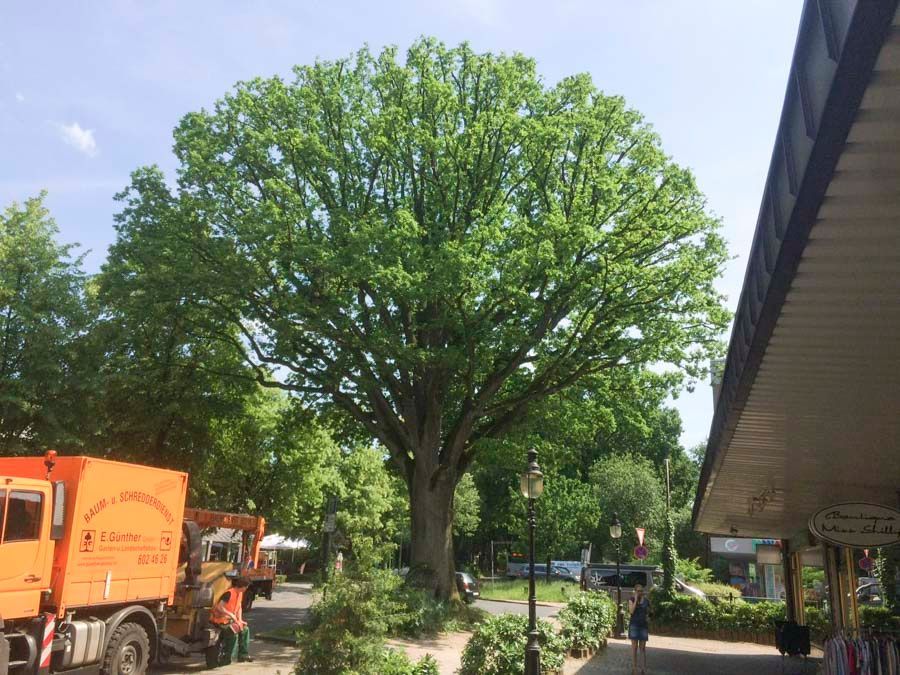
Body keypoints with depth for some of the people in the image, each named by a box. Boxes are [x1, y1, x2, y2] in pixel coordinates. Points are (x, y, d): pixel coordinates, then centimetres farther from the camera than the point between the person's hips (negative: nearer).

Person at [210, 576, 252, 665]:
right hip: (220, 620, -10)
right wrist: (231, 614, -24)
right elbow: (219, 607, -29)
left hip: (229, 619, 10)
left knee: (245, 629, 8)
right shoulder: (229, 593, -23)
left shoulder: (240, 593, 6)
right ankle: (226, 658, -15)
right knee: (233, 633, -25)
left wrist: (240, 619, 4)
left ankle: (243, 654, 14)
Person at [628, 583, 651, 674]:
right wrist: (636, 600, -16)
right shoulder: (631, 600, -3)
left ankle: (644, 667, 12)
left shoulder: (646, 600, 5)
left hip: (643, 625, 2)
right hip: (634, 625, -2)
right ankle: (634, 667, 5)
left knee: (643, 647, 4)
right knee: (634, 647, -1)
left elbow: (648, 613, 13)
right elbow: (631, 611, -17)